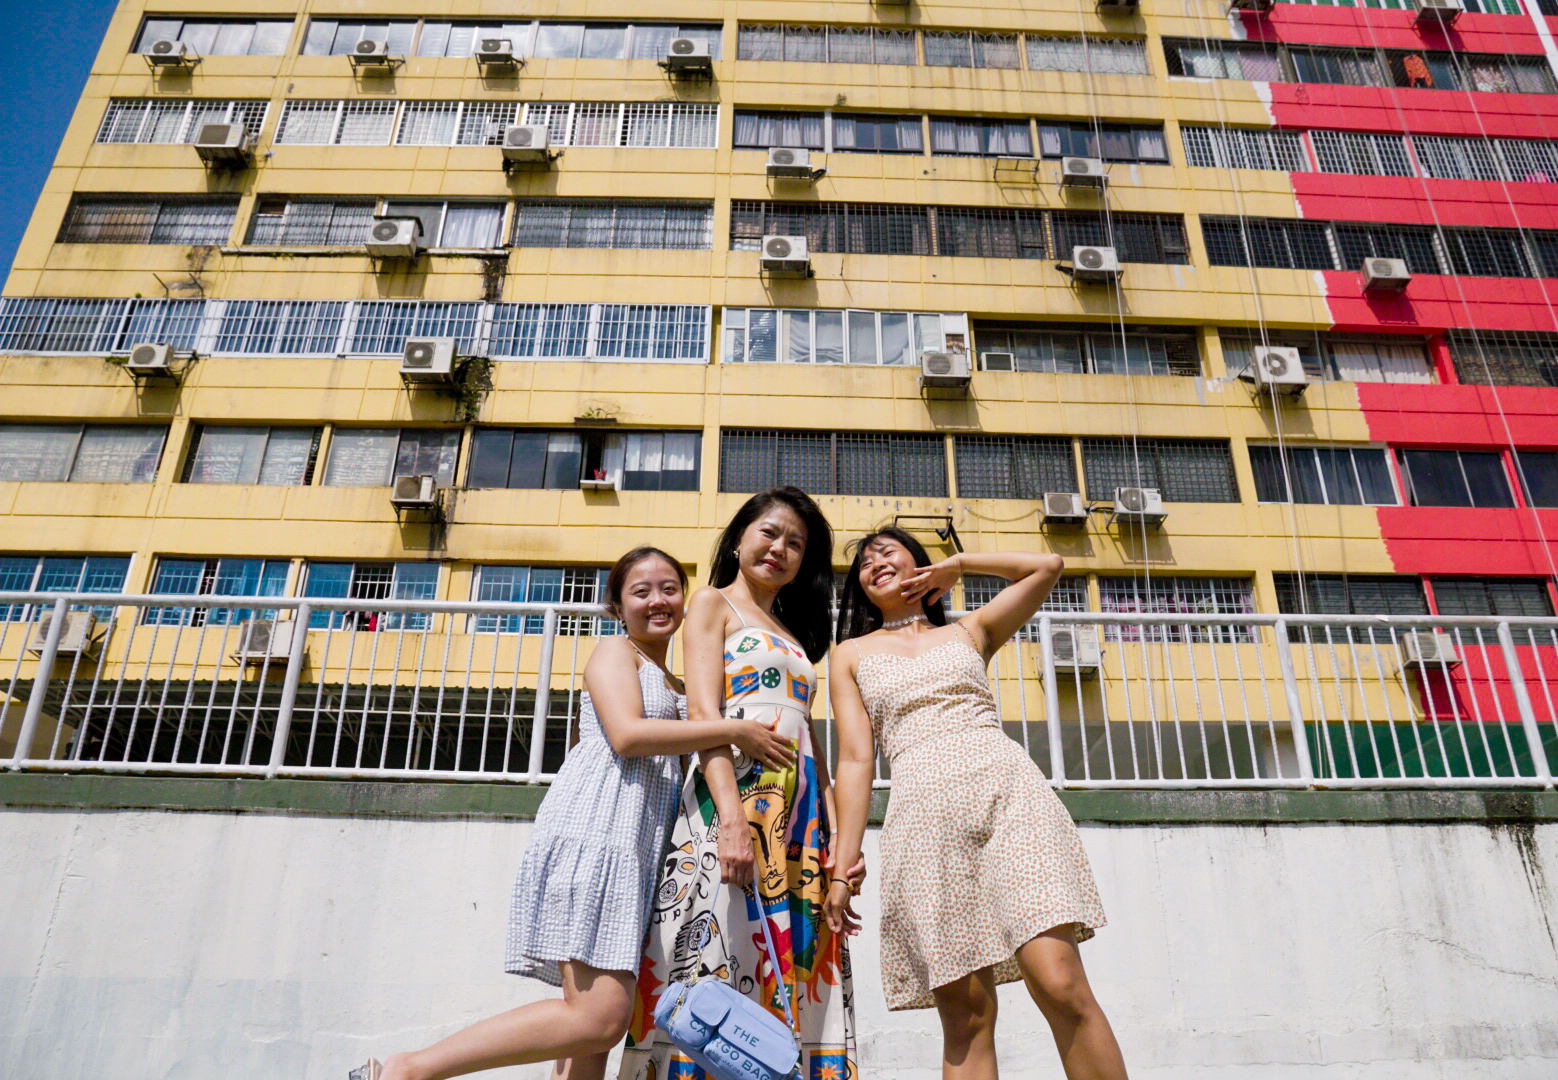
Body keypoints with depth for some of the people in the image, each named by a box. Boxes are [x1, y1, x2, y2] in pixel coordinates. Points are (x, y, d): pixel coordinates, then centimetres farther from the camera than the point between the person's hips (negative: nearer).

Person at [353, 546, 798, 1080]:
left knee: (599, 1031, 1)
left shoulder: (675, 687, 30)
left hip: (634, 851, 8)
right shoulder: (613, 652, 6)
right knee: (598, 1017, -17)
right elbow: (627, 734, -12)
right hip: (594, 830, -8)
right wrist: (735, 729, -10)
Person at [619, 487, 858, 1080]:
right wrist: (733, 818, -21)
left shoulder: (792, 636, 25)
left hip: (801, 816, 7)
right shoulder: (713, 604, 7)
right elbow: (703, 713, -8)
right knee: (721, 974, -11)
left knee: (794, 980, 3)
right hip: (732, 793, -6)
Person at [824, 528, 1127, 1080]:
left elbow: (1047, 566, 22)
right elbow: (855, 757, 10)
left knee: (1060, 985, -16)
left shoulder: (969, 631, 24)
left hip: (1008, 790, 0)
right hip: (925, 808, 0)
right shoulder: (851, 655, 21)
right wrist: (843, 866, 0)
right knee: (965, 1013, -5)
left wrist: (959, 563, 24)